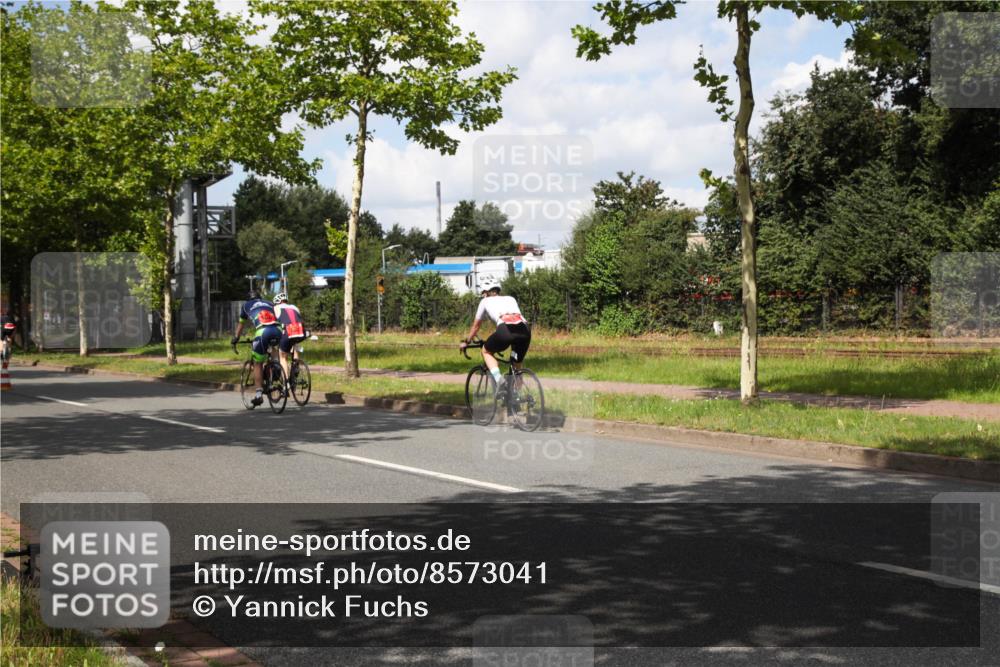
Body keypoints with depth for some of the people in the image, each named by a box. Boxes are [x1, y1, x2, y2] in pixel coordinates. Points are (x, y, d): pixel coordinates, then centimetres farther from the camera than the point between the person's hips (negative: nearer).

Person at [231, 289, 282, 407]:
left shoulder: (246, 305, 29)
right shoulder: (269, 303, 34)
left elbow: (241, 324, 41)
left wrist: (235, 338, 55)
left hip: (263, 332, -2)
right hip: (278, 331, 2)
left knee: (258, 364, 8)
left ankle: (259, 394, 1)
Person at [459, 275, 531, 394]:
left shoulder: (486, 301, 27)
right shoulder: (511, 299, 36)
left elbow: (476, 326, 36)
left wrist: (466, 342, 51)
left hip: (505, 329, -4)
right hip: (525, 329, 4)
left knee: (486, 351, 23)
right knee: (517, 367, 24)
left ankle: (499, 379, 0)